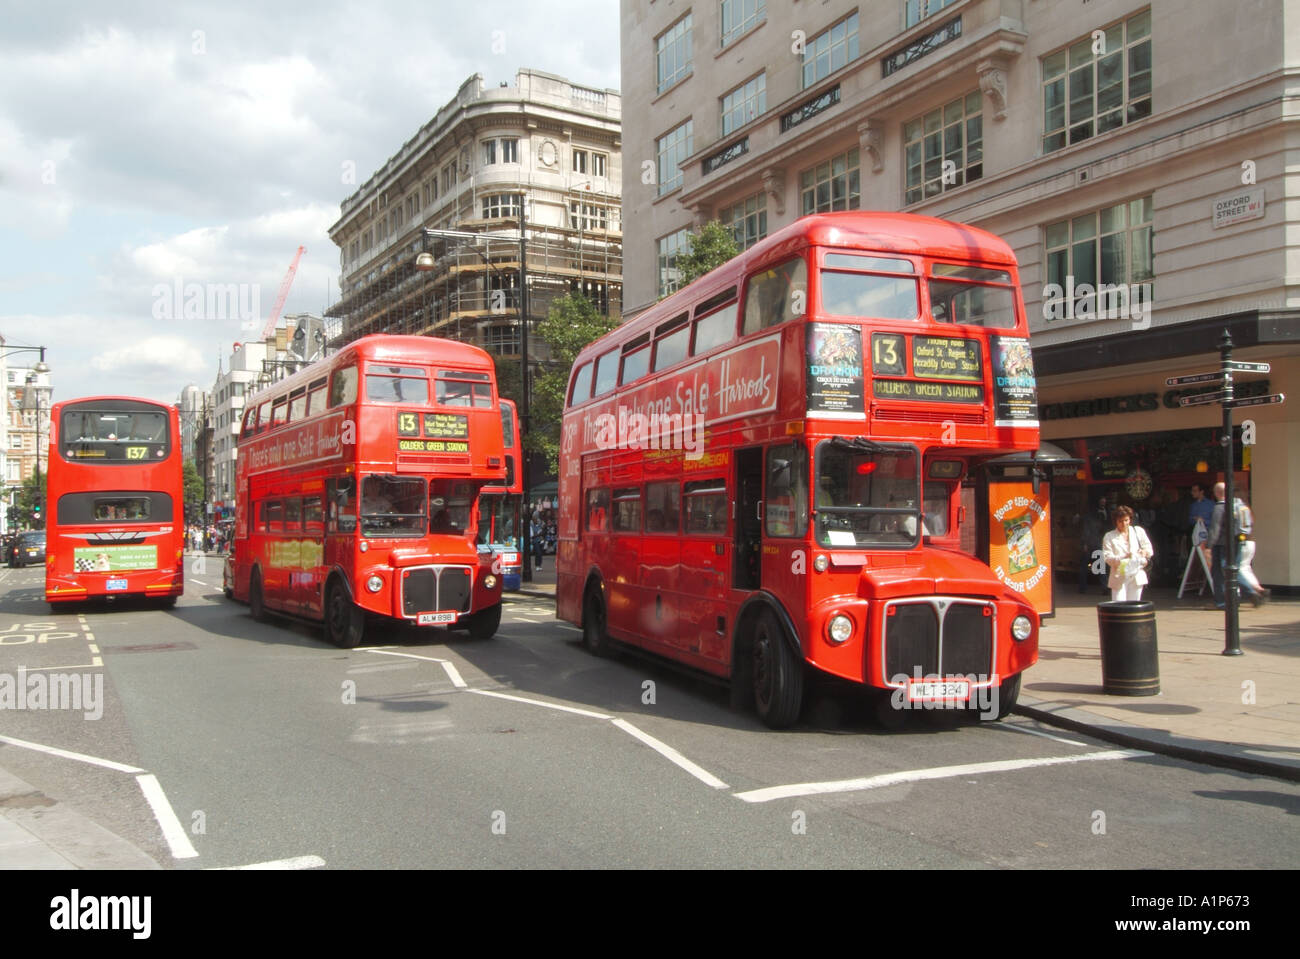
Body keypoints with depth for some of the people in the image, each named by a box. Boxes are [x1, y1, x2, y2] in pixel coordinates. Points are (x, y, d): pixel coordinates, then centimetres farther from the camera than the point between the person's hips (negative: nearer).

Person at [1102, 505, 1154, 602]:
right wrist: (1124, 557, -23)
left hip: (1136, 575, 3)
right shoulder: (1109, 537, 1)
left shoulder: (1138, 531, 9)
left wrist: (1145, 552, -10)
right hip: (1119, 578, -3)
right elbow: (1107, 558, -7)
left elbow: (1150, 550, 14)